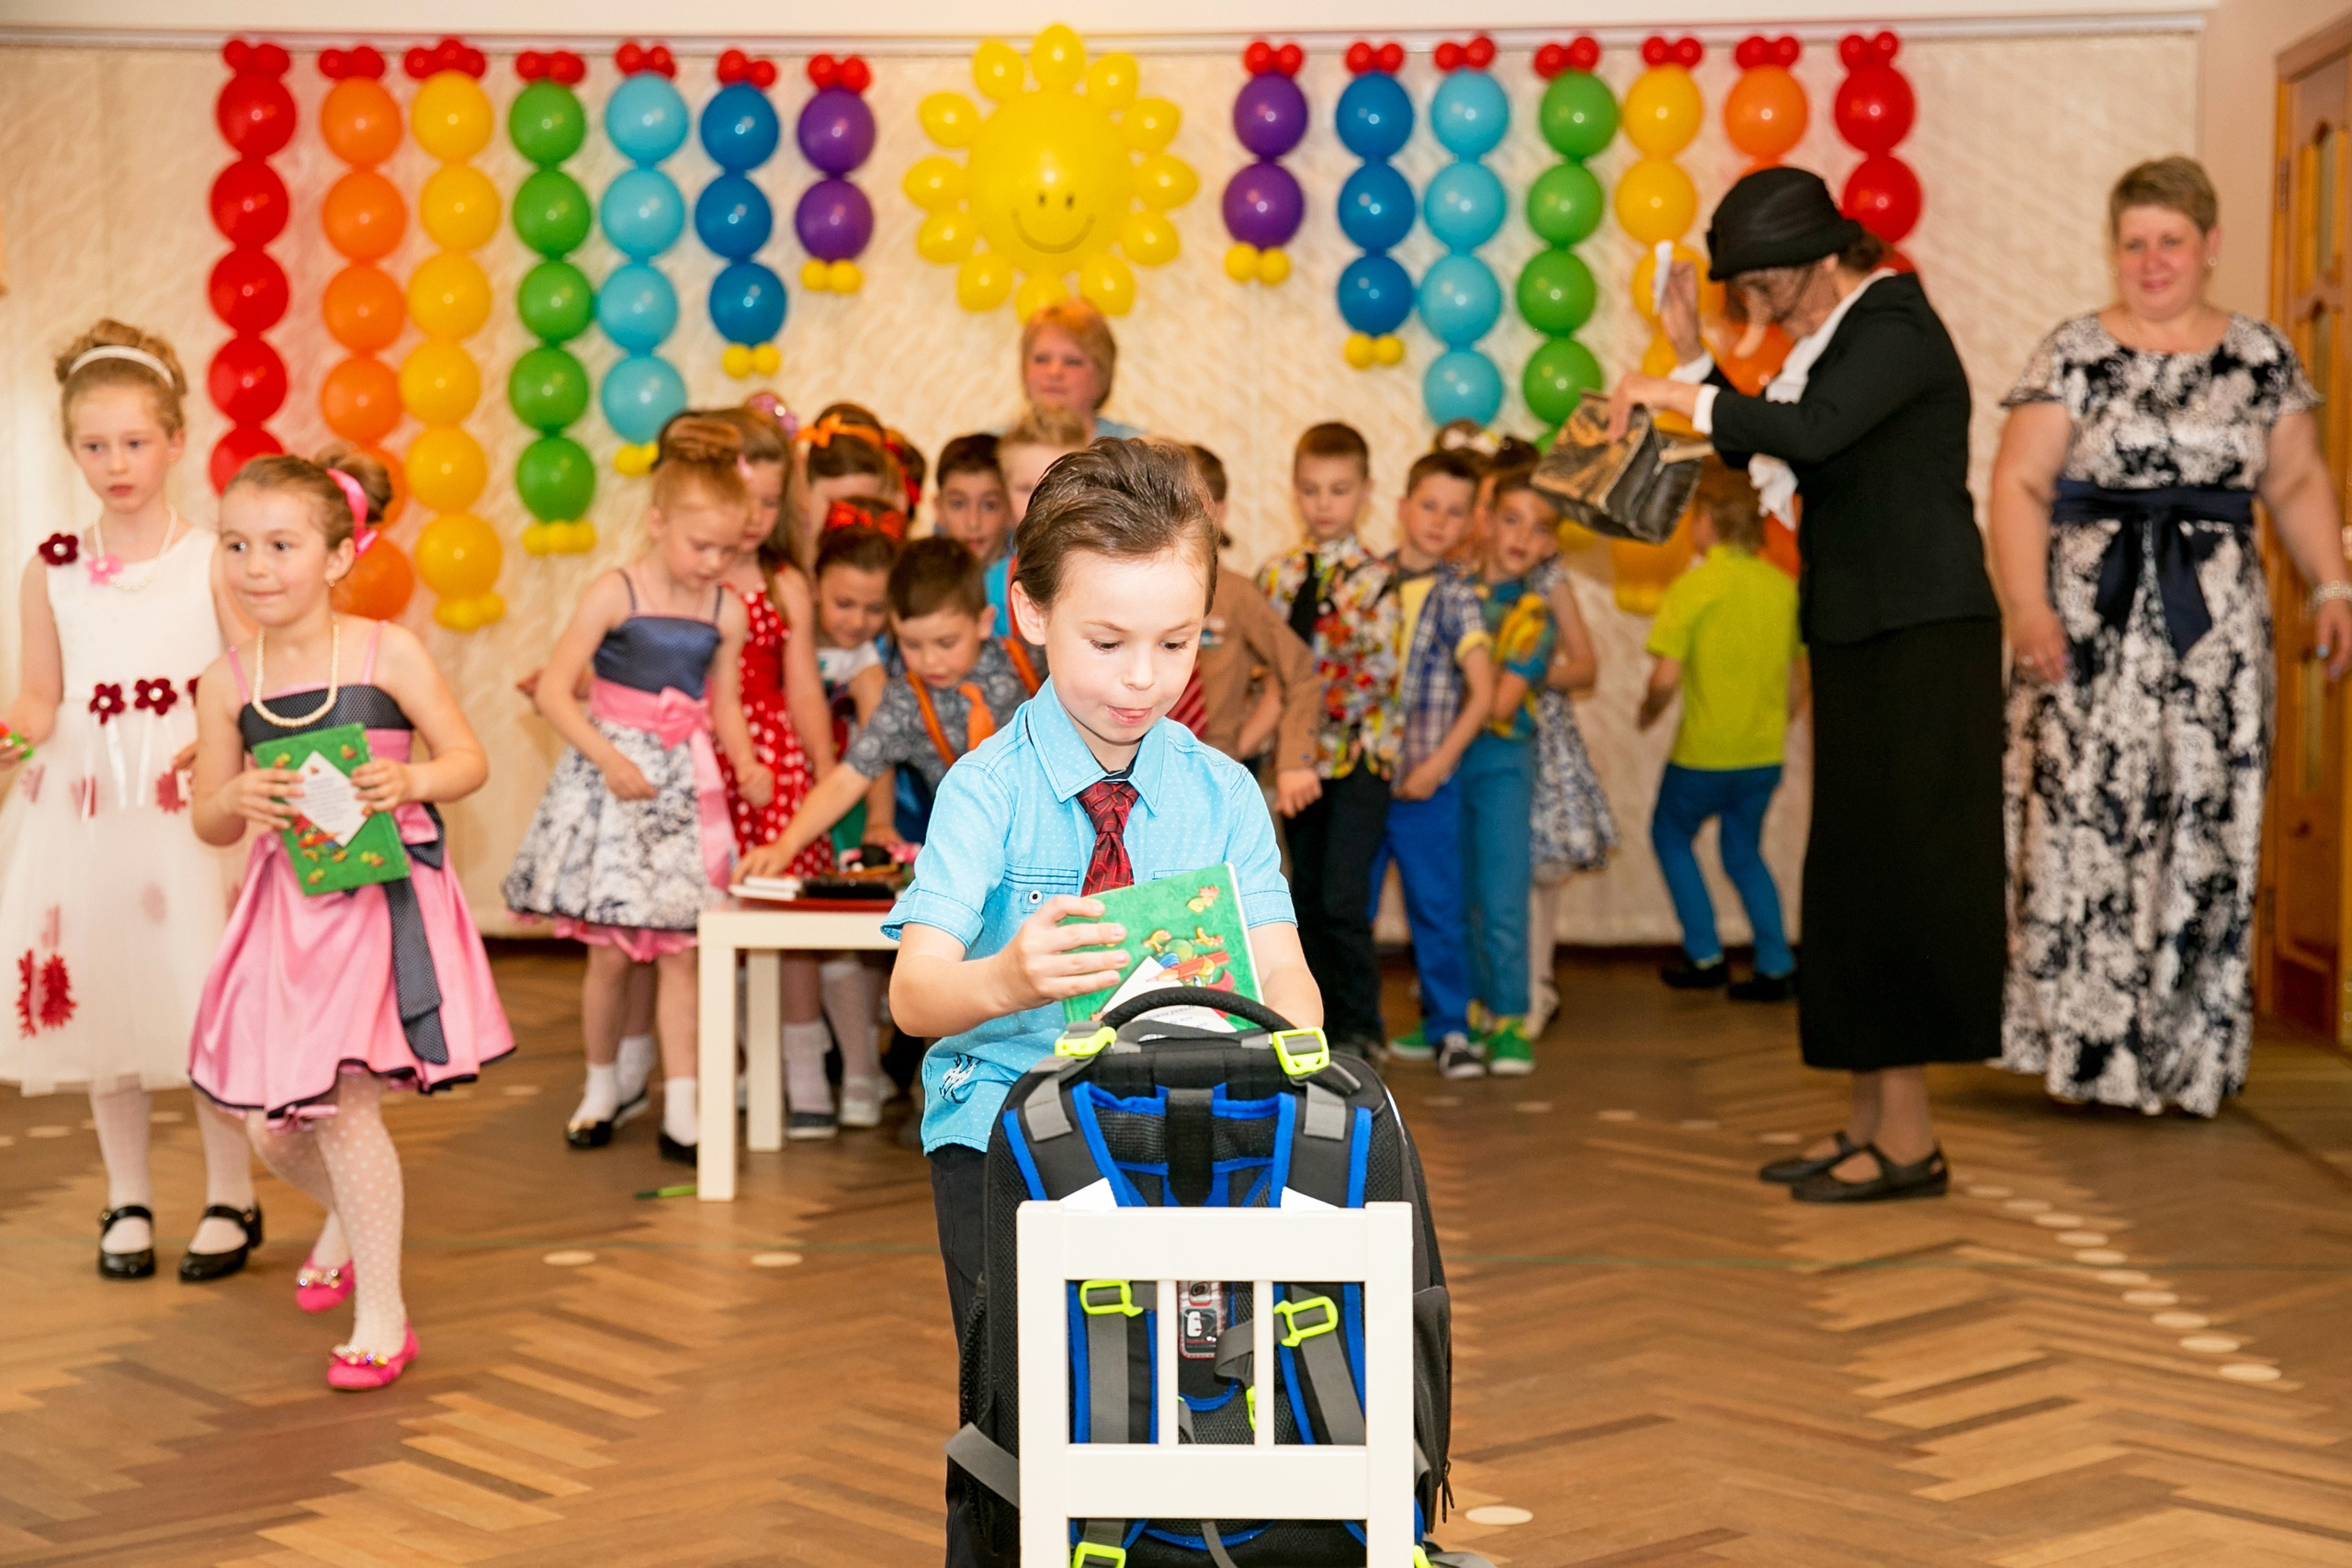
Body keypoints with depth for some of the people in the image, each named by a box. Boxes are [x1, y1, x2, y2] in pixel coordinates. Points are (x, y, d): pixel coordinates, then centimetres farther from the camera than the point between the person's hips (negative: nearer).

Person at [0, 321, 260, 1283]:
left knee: (203, 995, -3)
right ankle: (127, 1203, 23)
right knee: (98, 996, 8)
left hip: (191, 806, -3)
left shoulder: (212, 559, -1)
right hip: (82, 807, 3)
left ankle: (230, 1200, 13)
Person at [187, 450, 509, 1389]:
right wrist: (236, 799, -15)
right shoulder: (227, 683, 1)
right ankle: (349, 1218, 46)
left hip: (383, 902, -4)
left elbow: (469, 760, -2)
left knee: (342, 1101, -12)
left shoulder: (388, 655, -7)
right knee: (273, 1129, 9)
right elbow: (210, 826, 7)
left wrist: (412, 780, -22)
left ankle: (382, 1316, 6)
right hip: (288, 912, 4)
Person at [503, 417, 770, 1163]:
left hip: (685, 782, 3)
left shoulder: (726, 612, 2)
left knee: (679, 951, 2)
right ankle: (602, 1086, 23)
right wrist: (607, 757, -20)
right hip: (612, 774, -3)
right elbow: (553, 690, -11)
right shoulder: (615, 594, -10)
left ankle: (681, 1110, 5)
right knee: (610, 953, 2)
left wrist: (747, 765, -7)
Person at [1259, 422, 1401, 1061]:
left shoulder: (1375, 577, -6)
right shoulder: (1276, 574, 7)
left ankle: (1360, 1028, 2)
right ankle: (1320, 1020, 22)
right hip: (1299, 751, 5)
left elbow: (1382, 670, -14)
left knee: (1343, 897, -10)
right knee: (1305, 895, 10)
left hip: (1358, 751, -5)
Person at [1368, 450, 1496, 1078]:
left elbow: (1483, 693, -10)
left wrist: (1437, 763, -15)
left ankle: (1449, 1027, 14)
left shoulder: (1456, 594, -4)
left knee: (1438, 909, 3)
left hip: (1423, 784, -2)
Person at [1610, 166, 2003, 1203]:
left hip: (1919, 644, -10)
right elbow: (1766, 462, 21)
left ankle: (1909, 1141, -4)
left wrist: (1676, 394, -20)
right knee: (1856, 873, 10)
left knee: (1892, 869, -8)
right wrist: (1696, 358, 13)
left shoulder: (1894, 327, -13)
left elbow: (1808, 434, -30)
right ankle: (1869, 1121, 16)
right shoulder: (1837, 337, 15)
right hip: (1862, 640, 10)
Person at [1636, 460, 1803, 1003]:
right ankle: (1775, 967, 14)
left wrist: (1648, 711, 3)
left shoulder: (1692, 586, -14)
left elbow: (1666, 678, -18)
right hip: (1765, 752, 5)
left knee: (1671, 835, 19)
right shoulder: (1783, 586, 0)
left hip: (1704, 753, -5)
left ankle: (1705, 957, 15)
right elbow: (1795, 678, 6)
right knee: (1744, 851, 21)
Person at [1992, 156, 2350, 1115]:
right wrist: (2027, 605, -13)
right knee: (2083, 814, -7)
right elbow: (2019, 485, -2)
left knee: (2206, 827, 0)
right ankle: (2081, 1036, 2)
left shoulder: (2261, 356, 11)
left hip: (2215, 625, 2)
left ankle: (2188, 1054, 7)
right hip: (2093, 620, -2)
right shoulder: (2076, 354, 3)